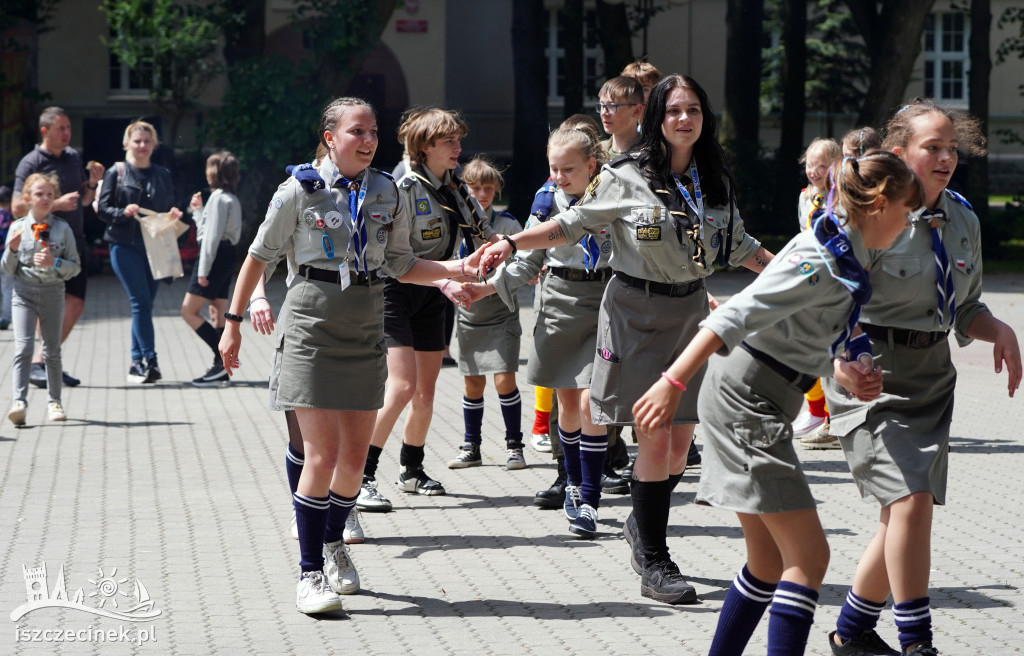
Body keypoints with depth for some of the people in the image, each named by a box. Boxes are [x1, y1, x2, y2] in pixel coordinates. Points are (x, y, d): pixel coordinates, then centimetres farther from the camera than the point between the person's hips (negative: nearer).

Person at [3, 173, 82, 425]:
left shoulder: (62, 228, 0)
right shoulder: (18, 227, 1)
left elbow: (75, 266, 1)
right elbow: (7, 269, 4)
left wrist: (55, 263, -16)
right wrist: (12, 249, -14)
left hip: (53, 293, 1)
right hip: (24, 293, -1)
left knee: (52, 351, 9)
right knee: (23, 348, -14)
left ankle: (54, 402, 22)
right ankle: (19, 402, -21)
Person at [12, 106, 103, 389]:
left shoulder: (73, 157, 13)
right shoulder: (30, 164, -8)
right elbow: (18, 208, -14)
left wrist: (93, 183, 2)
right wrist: (56, 204, -20)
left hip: (74, 244, 7)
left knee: (75, 305, 4)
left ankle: (43, 361, 13)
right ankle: (37, 365, 0)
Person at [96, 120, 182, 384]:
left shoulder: (163, 175, 12)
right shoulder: (116, 172, 1)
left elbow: (170, 208, 18)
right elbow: (102, 208, -1)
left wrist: (173, 214, -5)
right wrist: (123, 212, -19)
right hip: (125, 245, -4)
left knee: (145, 303, 6)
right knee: (141, 301, -12)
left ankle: (137, 362, 14)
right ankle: (150, 361, -13)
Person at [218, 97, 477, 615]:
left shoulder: (386, 193, 6)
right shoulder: (301, 189, -5)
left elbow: (401, 265, 13)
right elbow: (259, 256, 2)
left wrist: (456, 269, -1)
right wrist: (234, 321, 2)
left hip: (365, 331, 4)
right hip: (312, 327, -4)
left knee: (355, 456, 8)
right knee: (322, 455, -10)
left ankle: (334, 541, 35)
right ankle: (310, 573, 1)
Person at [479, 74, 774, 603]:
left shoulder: (715, 183, 7)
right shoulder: (626, 178, -8)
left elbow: (740, 246, 18)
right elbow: (574, 224, -4)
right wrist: (512, 243, -15)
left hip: (691, 312, 5)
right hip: (638, 313, -5)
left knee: (681, 441, 5)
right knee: (657, 440, -8)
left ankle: (643, 524, 32)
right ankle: (653, 564, 3)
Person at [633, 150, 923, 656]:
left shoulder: (844, 257, 12)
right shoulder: (823, 260, -18)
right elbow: (737, 317, -26)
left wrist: (844, 375, 3)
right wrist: (674, 383, -31)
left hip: (757, 401, 10)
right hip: (746, 400, -10)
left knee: (771, 562, 14)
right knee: (808, 554, -11)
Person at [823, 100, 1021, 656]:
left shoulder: (963, 220, 8)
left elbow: (965, 309, 18)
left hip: (931, 375, 7)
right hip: (871, 369, -7)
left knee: (907, 509, 8)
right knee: (910, 500, -17)